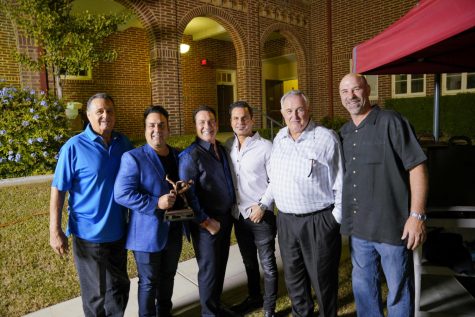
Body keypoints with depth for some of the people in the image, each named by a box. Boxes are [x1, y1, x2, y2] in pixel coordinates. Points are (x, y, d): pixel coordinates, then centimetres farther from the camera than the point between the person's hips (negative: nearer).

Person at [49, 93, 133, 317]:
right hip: (89, 233, -4)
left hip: (118, 231, 4)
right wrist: (55, 231, -13)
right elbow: (58, 190, -11)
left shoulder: (124, 143, -1)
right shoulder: (74, 147, -14)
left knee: (119, 288, 20)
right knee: (96, 293, 15)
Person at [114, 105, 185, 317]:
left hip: (173, 230, 6)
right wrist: (156, 203, -26)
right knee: (148, 282, 11)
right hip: (147, 233, -6)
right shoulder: (133, 157, -14)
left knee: (168, 277, 23)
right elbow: (122, 194, -21)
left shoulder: (178, 156, 7)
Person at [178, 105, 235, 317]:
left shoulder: (221, 149, 7)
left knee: (220, 266, 18)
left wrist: (229, 213, 11)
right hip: (207, 223, -6)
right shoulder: (190, 155, -14)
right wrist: (206, 221, -15)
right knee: (209, 270, 6)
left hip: (226, 217, 7)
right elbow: (188, 193, -17)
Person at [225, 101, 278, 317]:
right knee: (249, 262, 21)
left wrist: (262, 206, -13)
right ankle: (254, 298, 41)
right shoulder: (228, 146, 4)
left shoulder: (265, 147, -12)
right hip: (238, 214, 5)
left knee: (267, 264, 7)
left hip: (261, 215, -5)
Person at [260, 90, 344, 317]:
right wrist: (263, 203, 13)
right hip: (285, 220, 6)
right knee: (293, 276, 19)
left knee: (322, 278, 9)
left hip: (319, 221, -5)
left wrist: (337, 218, -10)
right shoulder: (279, 138, 7)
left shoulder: (326, 138, -11)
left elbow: (340, 183, -9)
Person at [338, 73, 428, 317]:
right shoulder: (343, 133, 9)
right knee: (363, 285, 18)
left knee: (398, 288, 10)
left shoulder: (391, 122, -8)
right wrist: (346, 219, 12)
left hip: (392, 226, -5)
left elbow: (417, 167, -11)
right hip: (358, 227, 6)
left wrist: (416, 215, -16)